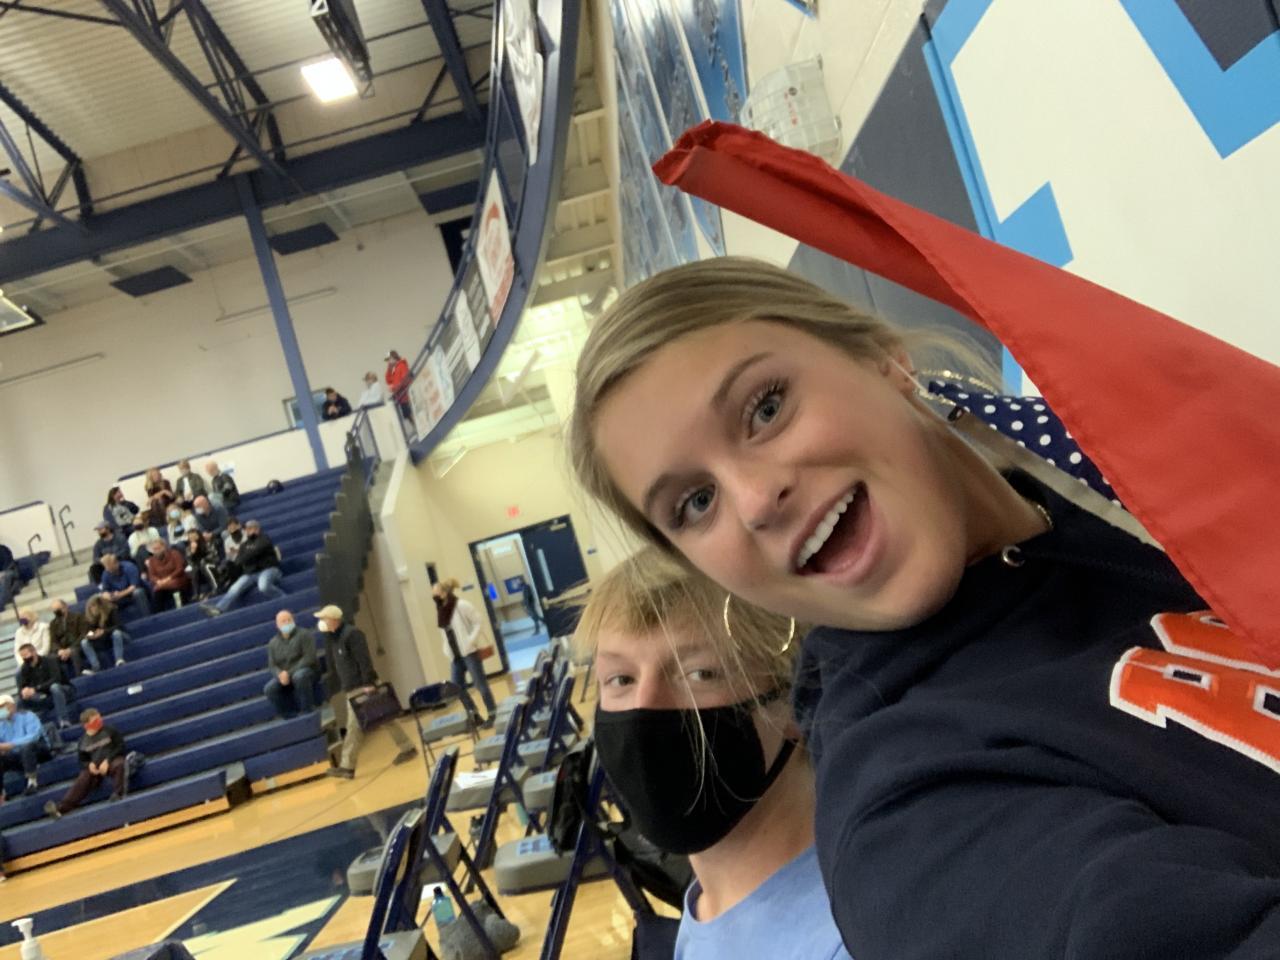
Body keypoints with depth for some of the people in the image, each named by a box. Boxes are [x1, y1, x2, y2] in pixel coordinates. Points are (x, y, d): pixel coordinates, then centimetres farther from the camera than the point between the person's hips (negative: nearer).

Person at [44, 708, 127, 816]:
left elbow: (121, 747, -2)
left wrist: (107, 760, -16)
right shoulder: (83, 742, 13)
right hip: (95, 767, 3)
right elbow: (82, 761, 18)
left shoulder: (109, 731, 4)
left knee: (118, 765, -39)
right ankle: (61, 808, -37)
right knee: (82, 782, -23)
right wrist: (89, 765, -8)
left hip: (113, 760, -3)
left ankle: (117, 794, -47)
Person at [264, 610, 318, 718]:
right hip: (283, 676, 4)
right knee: (269, 689, -23)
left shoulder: (304, 634, -4)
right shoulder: (273, 643, 10)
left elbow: (309, 658, -14)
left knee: (299, 676, -39)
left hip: (306, 670, -4)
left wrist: (290, 673, -21)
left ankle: (307, 711, -26)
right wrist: (280, 674, -20)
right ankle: (292, 715, -15)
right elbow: (272, 665, 5)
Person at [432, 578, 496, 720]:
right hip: (456, 656, 7)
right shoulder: (441, 611, 9)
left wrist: (470, 643, -18)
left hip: (469, 653, -7)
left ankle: (491, 714, 12)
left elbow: (478, 624, -12)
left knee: (480, 684, 1)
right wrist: (448, 651, 8)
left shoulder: (462, 605, -12)